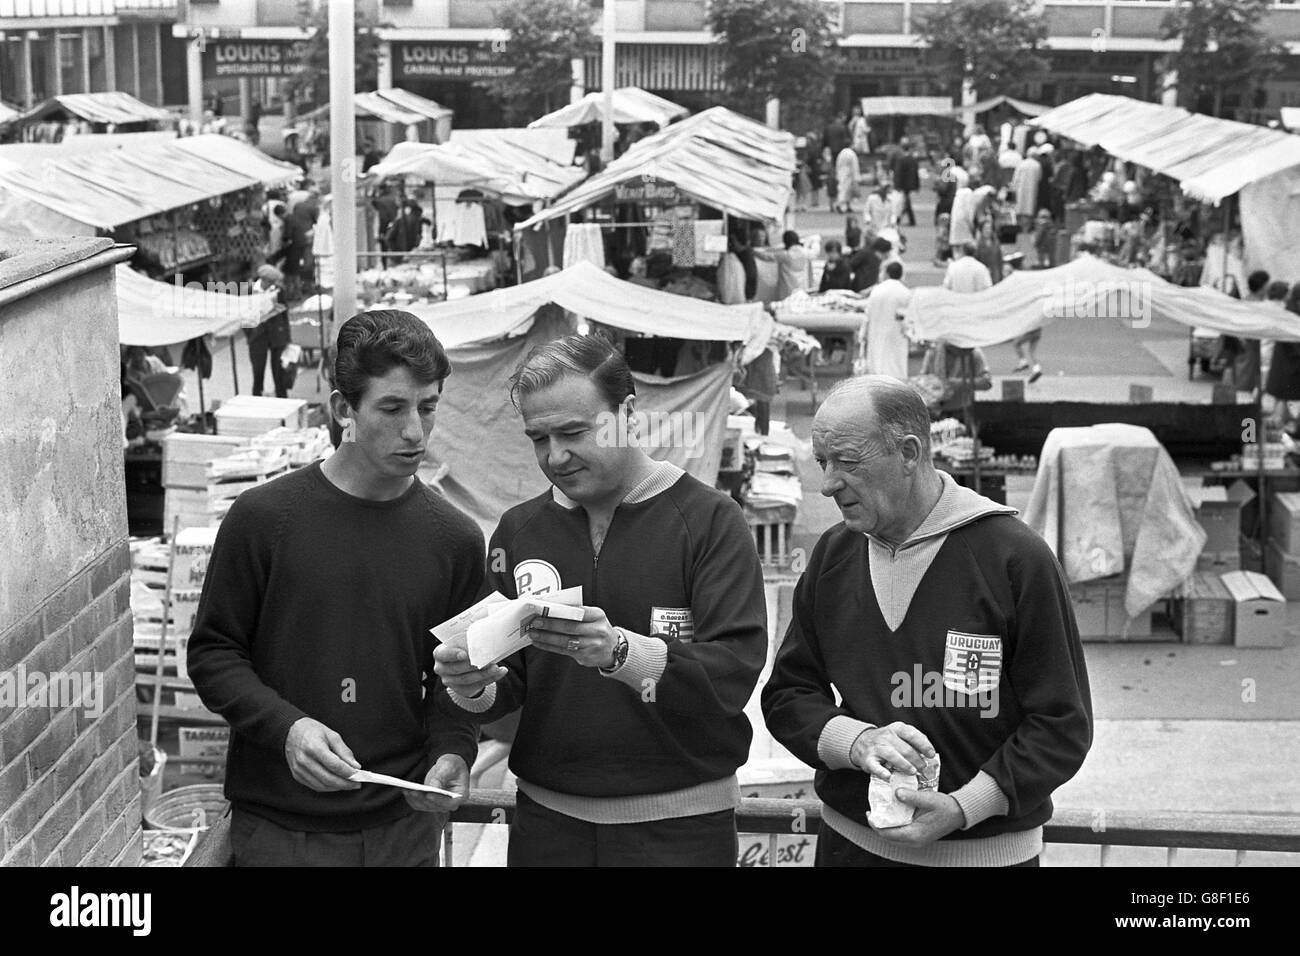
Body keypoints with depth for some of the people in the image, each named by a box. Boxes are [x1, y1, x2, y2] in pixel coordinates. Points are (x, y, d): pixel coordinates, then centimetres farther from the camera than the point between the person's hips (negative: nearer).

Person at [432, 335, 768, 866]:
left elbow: (735, 670, -18)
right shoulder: (519, 530, 6)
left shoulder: (710, 519, -8)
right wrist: (473, 687, -16)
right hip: (547, 819, 4)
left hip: (678, 824, -3)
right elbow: (509, 684, 6)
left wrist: (619, 652, -32)